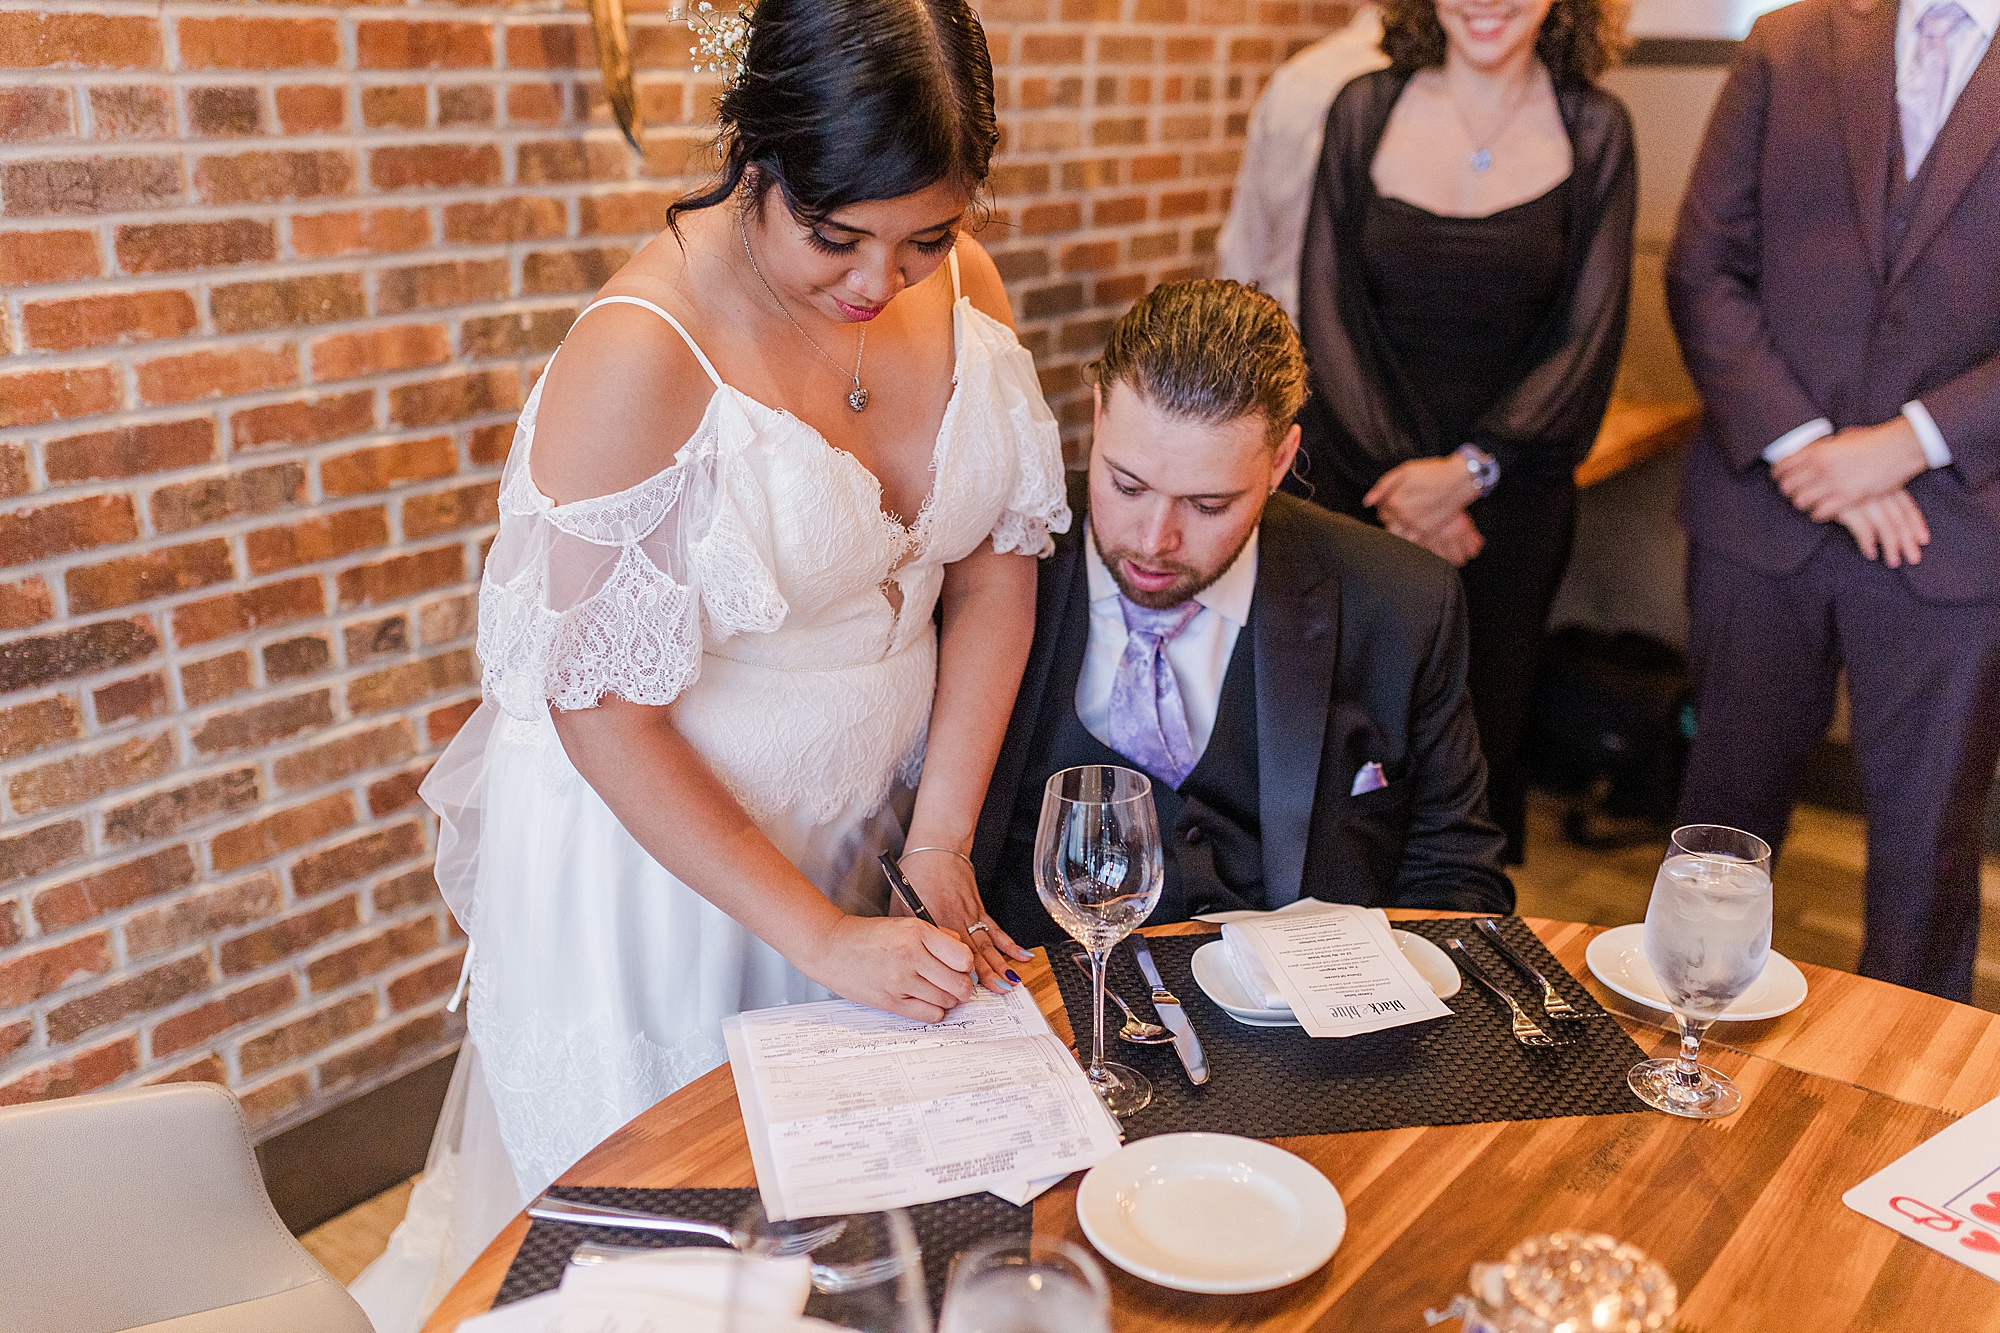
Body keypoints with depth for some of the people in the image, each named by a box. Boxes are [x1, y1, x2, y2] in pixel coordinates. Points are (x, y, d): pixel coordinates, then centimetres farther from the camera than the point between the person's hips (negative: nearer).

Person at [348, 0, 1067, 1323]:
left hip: (860, 815, 5)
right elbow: (604, 713, -22)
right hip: (655, 831, -5)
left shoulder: (960, 279, -9)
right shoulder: (639, 358, -27)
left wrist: (941, 842, -7)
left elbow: (998, 565, -2)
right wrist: (819, 937, -21)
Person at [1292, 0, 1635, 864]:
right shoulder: (1365, 111, 3)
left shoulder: (1594, 130, 3)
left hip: (1509, 494, 0)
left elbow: (1589, 335, -1)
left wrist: (1471, 469, -12)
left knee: (1486, 732, 5)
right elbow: (1326, 306, 0)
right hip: (1357, 482, 0)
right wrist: (1398, 474, -9)